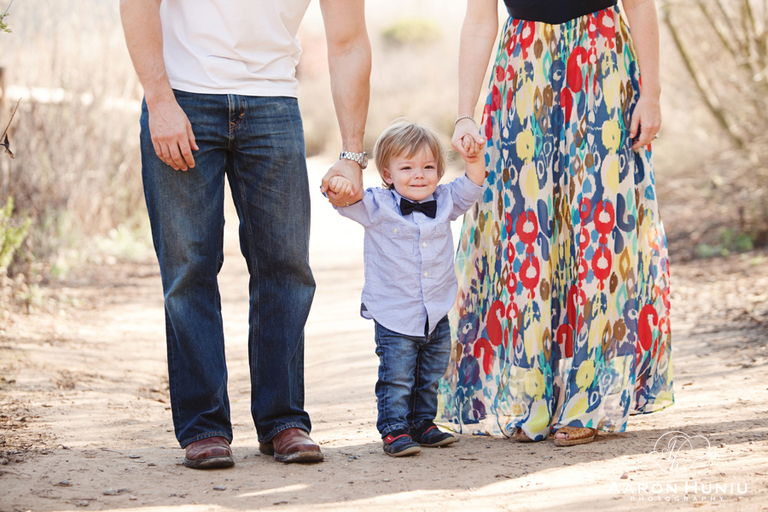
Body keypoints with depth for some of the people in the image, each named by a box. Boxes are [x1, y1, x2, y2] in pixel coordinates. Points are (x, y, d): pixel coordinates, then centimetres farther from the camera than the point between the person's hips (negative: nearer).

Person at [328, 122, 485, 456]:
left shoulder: (444, 203, 4)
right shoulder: (377, 206, -8)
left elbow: (469, 190, 11)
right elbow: (348, 202, -16)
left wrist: (474, 161, -7)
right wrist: (339, 184, -38)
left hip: (436, 315, 5)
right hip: (394, 317, -4)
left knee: (430, 377, 15)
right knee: (396, 379, -4)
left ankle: (421, 422, 28)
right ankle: (394, 429, 3)